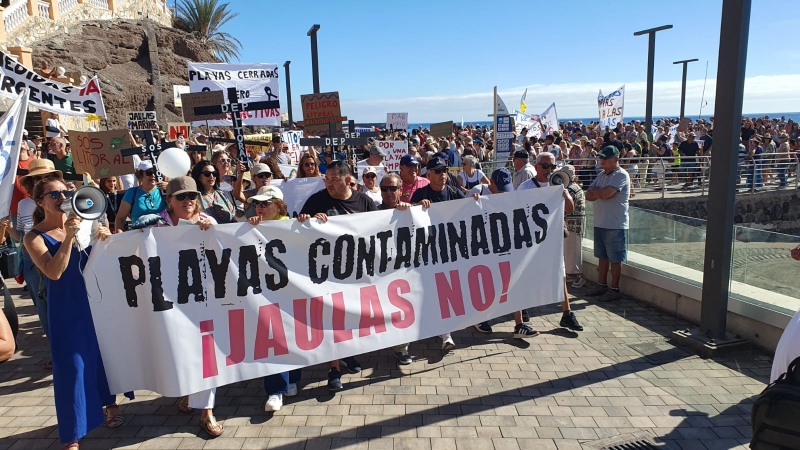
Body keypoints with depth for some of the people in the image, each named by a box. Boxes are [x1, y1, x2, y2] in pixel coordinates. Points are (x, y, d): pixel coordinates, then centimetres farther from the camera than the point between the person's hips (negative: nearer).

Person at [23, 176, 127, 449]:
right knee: (72, 364, 0)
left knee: (104, 352, 15)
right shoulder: (34, 237, -9)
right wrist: (69, 237, -28)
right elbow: (54, 272, -22)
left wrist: (105, 239, -19)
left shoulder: (82, 222, -1)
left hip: (95, 298, 3)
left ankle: (110, 404, 37)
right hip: (66, 308, -3)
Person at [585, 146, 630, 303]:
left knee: (615, 259, 2)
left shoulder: (621, 175, -12)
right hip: (600, 224, 8)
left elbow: (605, 194, -24)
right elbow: (589, 196, 6)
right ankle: (602, 286, 25)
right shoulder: (602, 175, 14)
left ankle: (614, 289, 11)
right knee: (602, 256, 15)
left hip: (615, 225, -8)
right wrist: (600, 193, -13)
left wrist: (594, 191, -5)